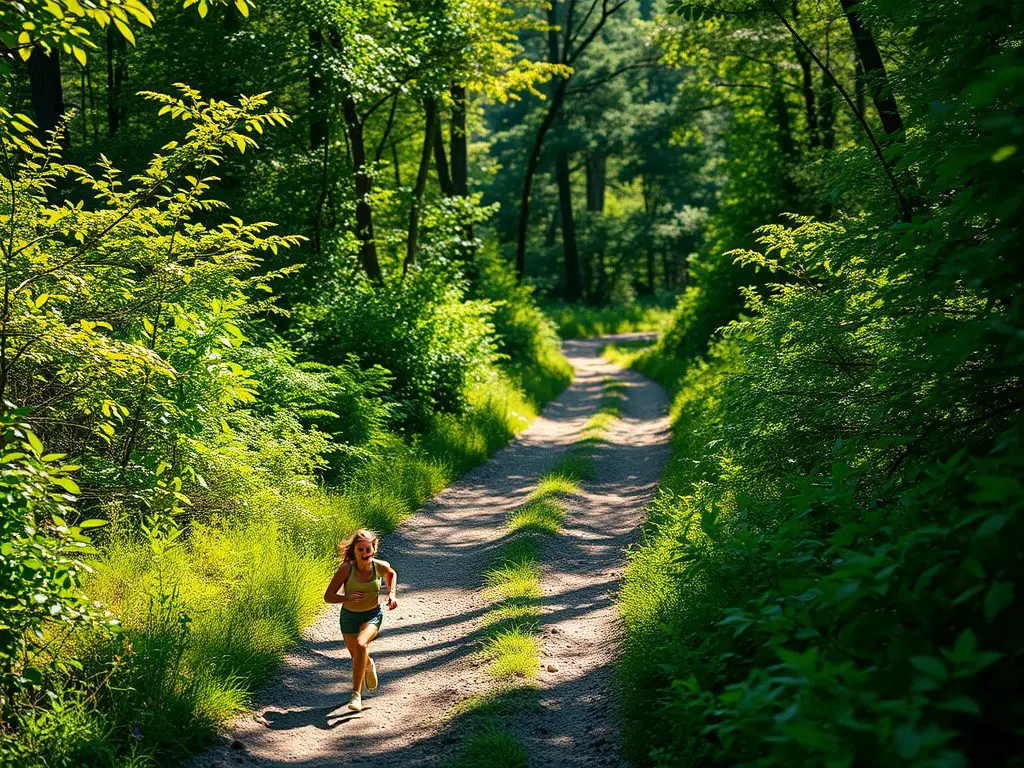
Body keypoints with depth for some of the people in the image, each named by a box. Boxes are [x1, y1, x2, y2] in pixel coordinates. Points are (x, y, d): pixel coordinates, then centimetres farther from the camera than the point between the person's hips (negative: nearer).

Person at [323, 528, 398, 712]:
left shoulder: (380, 566, -17)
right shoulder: (346, 569, -23)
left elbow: (392, 574, 10)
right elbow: (328, 596, -19)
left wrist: (391, 594, -5)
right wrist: (347, 598, -36)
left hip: (373, 615, -1)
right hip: (349, 616, 1)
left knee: (361, 644, -30)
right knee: (357, 656, 15)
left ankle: (356, 694, -24)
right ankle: (369, 665, 55)